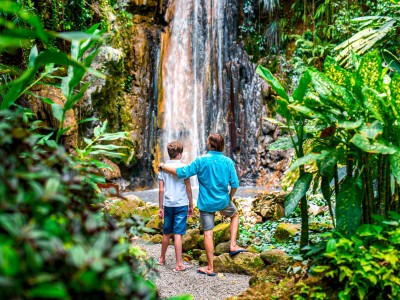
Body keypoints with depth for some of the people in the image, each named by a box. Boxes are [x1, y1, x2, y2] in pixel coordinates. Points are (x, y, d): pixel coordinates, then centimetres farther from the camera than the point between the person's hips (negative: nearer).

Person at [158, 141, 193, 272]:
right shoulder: (183, 167, -6)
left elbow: (161, 190, 1)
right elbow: (188, 188, -4)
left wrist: (160, 207, 7)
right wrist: (191, 205, 5)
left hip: (168, 205, 3)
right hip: (181, 204, -3)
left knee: (166, 233, 17)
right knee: (178, 234, -3)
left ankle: (162, 259, 32)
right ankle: (179, 264, -1)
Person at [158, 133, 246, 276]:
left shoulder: (201, 161, -12)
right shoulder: (228, 161, -5)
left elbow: (181, 172, -13)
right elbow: (234, 184, -4)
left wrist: (163, 166, 0)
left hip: (206, 204, -1)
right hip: (223, 201, 2)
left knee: (208, 233, 5)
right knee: (235, 215, 31)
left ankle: (210, 268, 10)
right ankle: (233, 245, 21)